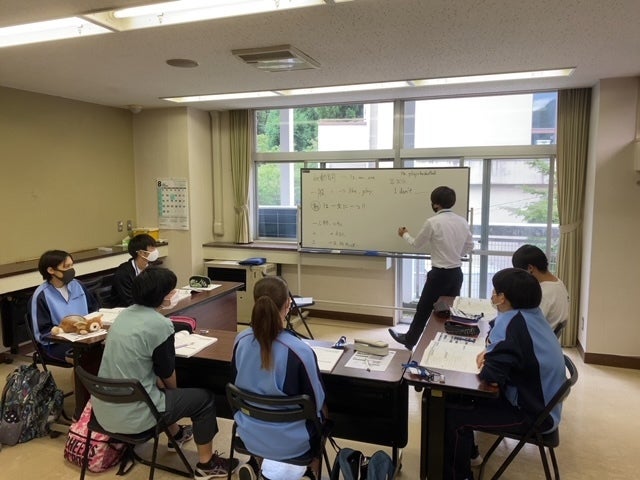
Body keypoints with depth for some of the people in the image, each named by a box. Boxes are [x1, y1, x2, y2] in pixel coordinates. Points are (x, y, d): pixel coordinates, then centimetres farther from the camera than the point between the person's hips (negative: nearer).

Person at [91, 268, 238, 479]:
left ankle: (176, 434, 52)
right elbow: (167, 372, -5)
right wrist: (173, 390, 14)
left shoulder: (124, 314, 3)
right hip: (132, 415, -8)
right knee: (204, 398, 7)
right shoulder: (160, 324, -20)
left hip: (104, 409, 8)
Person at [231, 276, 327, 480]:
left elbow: (236, 385, 3)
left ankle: (256, 463, 19)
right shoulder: (300, 351, -29)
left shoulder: (241, 341, -15)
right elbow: (316, 402, -14)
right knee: (321, 411, 28)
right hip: (289, 441, -3)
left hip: (249, 434, 4)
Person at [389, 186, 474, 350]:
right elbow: (469, 247, 10)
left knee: (424, 309, 10)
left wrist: (405, 235, 19)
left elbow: (417, 244, 0)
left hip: (440, 274, -5)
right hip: (457, 273, 6)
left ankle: (409, 339, 26)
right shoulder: (462, 221, 2)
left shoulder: (433, 222, -14)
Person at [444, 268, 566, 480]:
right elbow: (503, 343, 17)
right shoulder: (530, 314, -1)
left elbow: (491, 375, -30)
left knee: (452, 414, -11)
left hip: (531, 414, -9)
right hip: (539, 401, 9)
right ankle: (467, 452, 31)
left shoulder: (513, 323, -28)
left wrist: (486, 364, -9)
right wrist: (489, 352, -3)